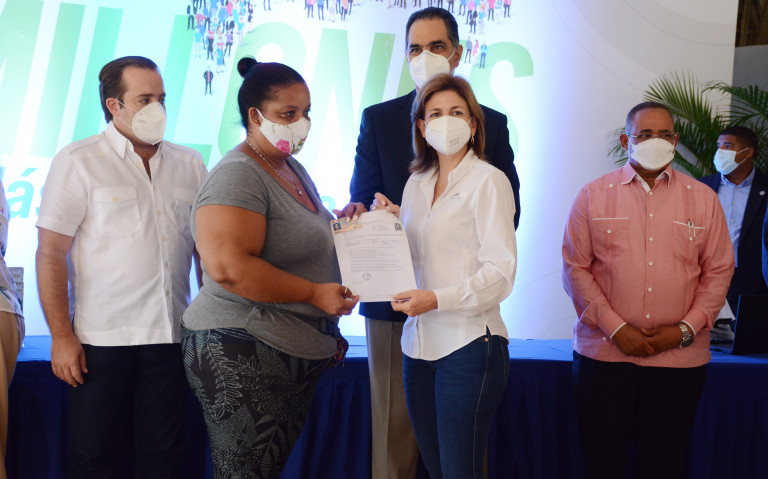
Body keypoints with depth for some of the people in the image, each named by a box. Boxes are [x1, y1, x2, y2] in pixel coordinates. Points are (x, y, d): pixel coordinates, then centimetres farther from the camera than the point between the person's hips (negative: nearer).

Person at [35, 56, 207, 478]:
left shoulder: (190, 165, 10)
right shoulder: (77, 162, -2)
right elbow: (50, 254, -5)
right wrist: (61, 337, -10)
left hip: (171, 336, 4)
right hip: (102, 338, -3)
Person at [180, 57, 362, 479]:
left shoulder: (292, 168, 16)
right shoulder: (237, 176, -16)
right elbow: (228, 268, -28)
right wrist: (315, 294, -21)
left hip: (299, 355, 10)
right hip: (242, 354, -9)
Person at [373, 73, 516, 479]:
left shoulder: (488, 181, -6)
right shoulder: (416, 183, 15)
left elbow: (501, 271, -12)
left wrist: (437, 299, -23)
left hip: (469, 343, -6)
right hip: (419, 341, 7)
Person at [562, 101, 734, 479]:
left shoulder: (703, 199, 8)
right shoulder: (593, 196, 4)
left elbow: (719, 271, 7)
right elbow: (575, 268, 1)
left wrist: (686, 329, -6)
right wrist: (615, 328, -9)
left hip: (679, 358, 1)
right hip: (603, 354, -1)